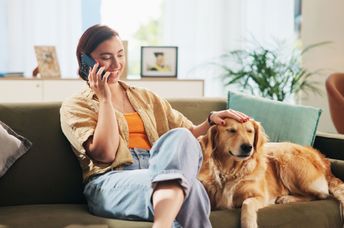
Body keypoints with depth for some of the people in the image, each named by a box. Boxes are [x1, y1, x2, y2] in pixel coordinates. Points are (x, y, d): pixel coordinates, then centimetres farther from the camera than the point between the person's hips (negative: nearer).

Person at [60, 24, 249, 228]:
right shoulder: (75, 107, 12)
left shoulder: (146, 98, 26)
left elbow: (189, 135, 22)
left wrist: (211, 120, 2)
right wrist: (105, 99, -1)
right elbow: (105, 153, -4)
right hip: (112, 183, -4)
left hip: (160, 174, 5)